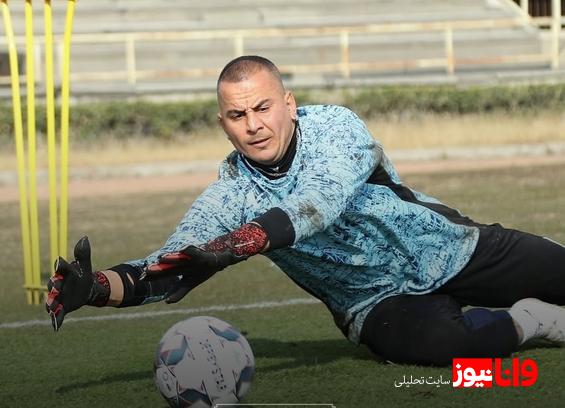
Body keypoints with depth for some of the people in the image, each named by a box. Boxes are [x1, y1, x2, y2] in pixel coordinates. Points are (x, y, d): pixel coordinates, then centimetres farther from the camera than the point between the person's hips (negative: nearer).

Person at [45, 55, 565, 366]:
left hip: (450, 249, 0)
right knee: (427, 341, -34)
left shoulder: (335, 127, -20)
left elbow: (319, 200, -39)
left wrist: (233, 245, -55)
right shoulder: (228, 198, -12)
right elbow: (169, 270, -17)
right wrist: (97, 286, -39)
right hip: (380, 302, 0)